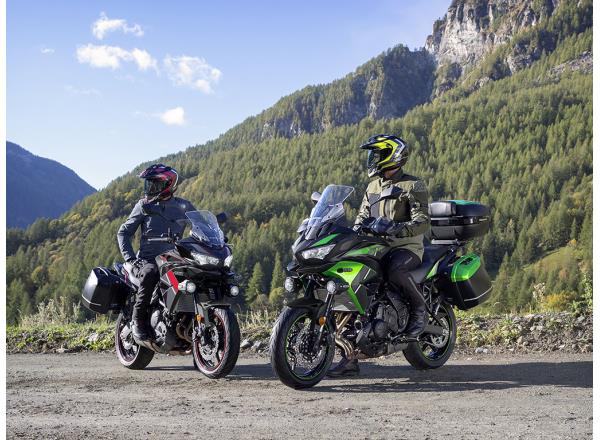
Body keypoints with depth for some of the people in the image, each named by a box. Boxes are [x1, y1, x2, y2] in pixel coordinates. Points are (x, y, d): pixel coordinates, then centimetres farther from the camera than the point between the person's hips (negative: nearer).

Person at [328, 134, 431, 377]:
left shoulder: (413, 186, -4)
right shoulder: (373, 186, 17)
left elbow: (422, 222, -14)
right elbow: (362, 216, 18)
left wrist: (396, 228, -31)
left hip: (407, 247, -6)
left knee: (395, 270, -41)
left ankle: (419, 307, -10)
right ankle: (350, 357, -10)